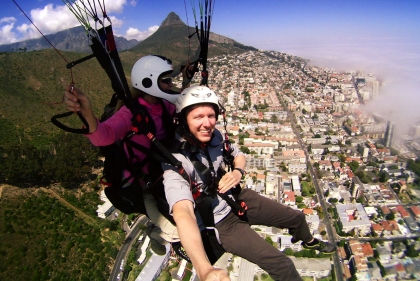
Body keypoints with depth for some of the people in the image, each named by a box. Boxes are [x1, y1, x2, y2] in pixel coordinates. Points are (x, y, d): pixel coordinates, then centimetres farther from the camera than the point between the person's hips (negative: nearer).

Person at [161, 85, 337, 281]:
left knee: (297, 217, 18)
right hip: (219, 222, -5)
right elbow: (183, 213, -45)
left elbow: (239, 155, 9)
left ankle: (309, 241, 55)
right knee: (282, 265, -14)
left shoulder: (215, 136, -12)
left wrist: (237, 172, -15)